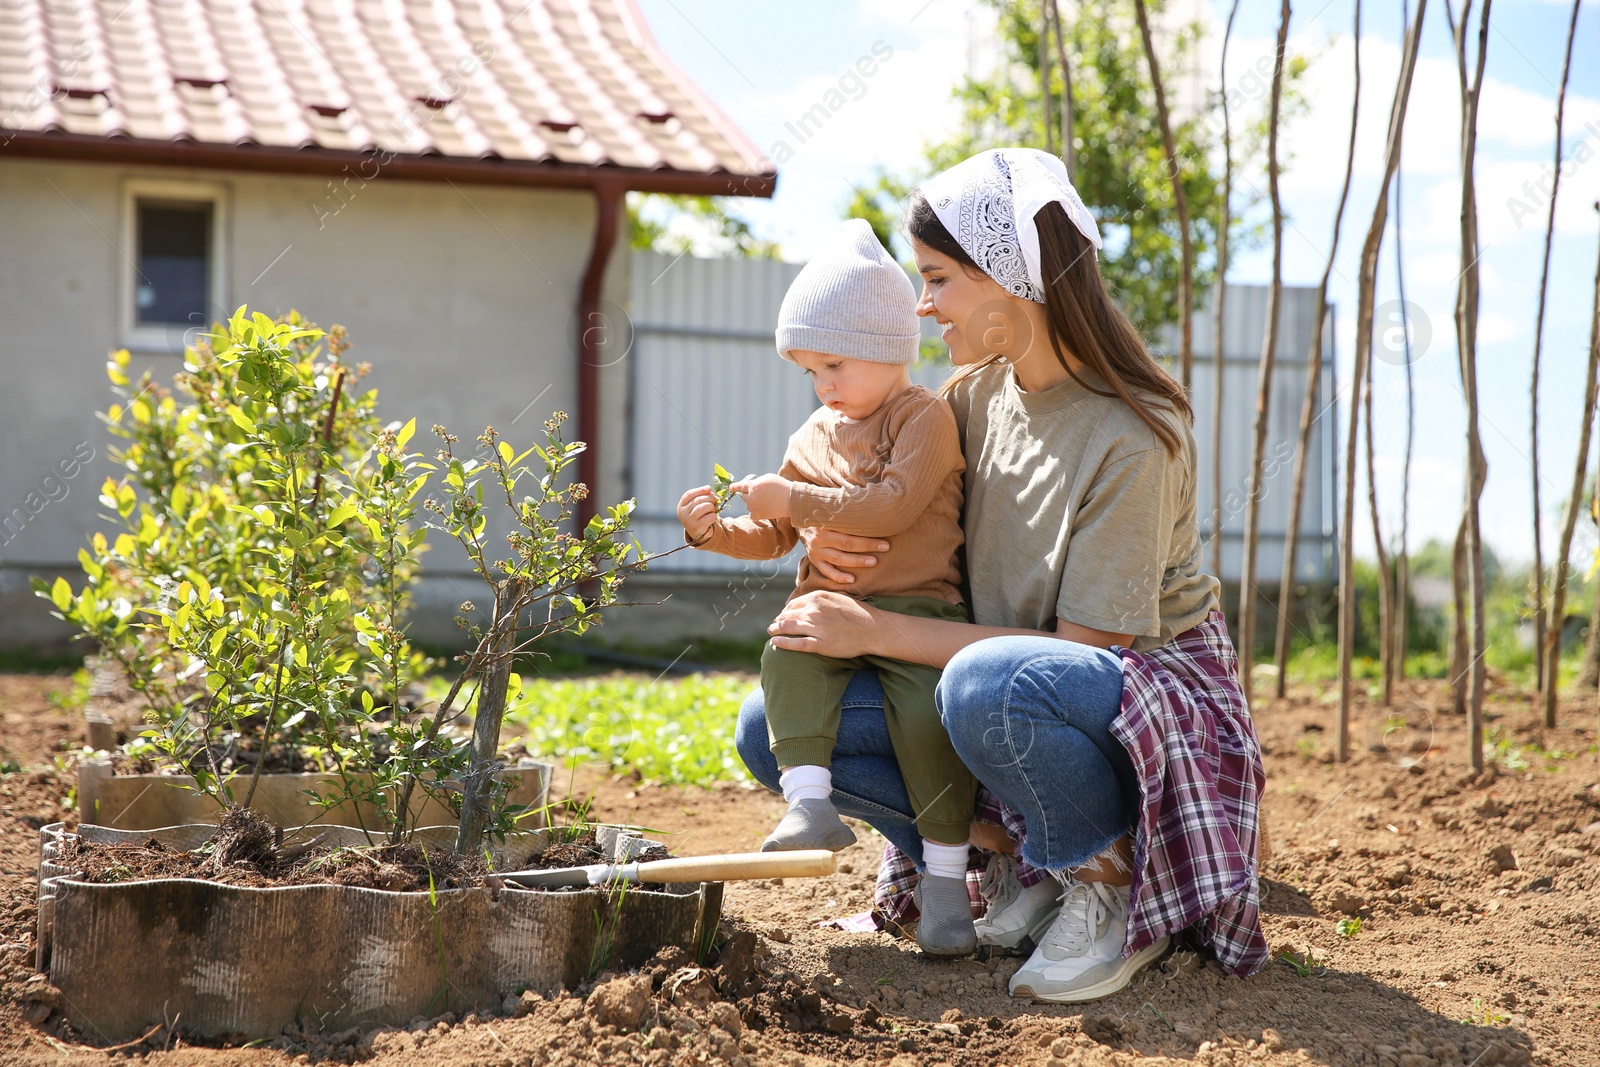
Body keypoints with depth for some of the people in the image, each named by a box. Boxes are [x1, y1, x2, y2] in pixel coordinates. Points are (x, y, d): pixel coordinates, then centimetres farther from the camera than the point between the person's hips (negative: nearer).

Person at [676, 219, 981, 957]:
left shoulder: (925, 417, -2)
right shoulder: (813, 438, 19)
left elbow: (893, 504, -19)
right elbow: (774, 538, 24)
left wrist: (794, 499, -14)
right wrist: (715, 531, 5)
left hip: (915, 607, -5)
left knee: (929, 712, -26)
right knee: (785, 654, -27)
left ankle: (946, 874, -13)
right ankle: (810, 800, -35)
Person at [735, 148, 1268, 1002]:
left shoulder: (1131, 440, -23)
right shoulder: (975, 394, 0)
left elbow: (1083, 647, -23)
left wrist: (875, 631, -24)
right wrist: (825, 539, -12)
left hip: (1147, 692, -7)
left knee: (988, 681, -41)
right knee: (771, 728, -8)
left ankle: (1109, 882, -14)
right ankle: (1014, 849, -2)